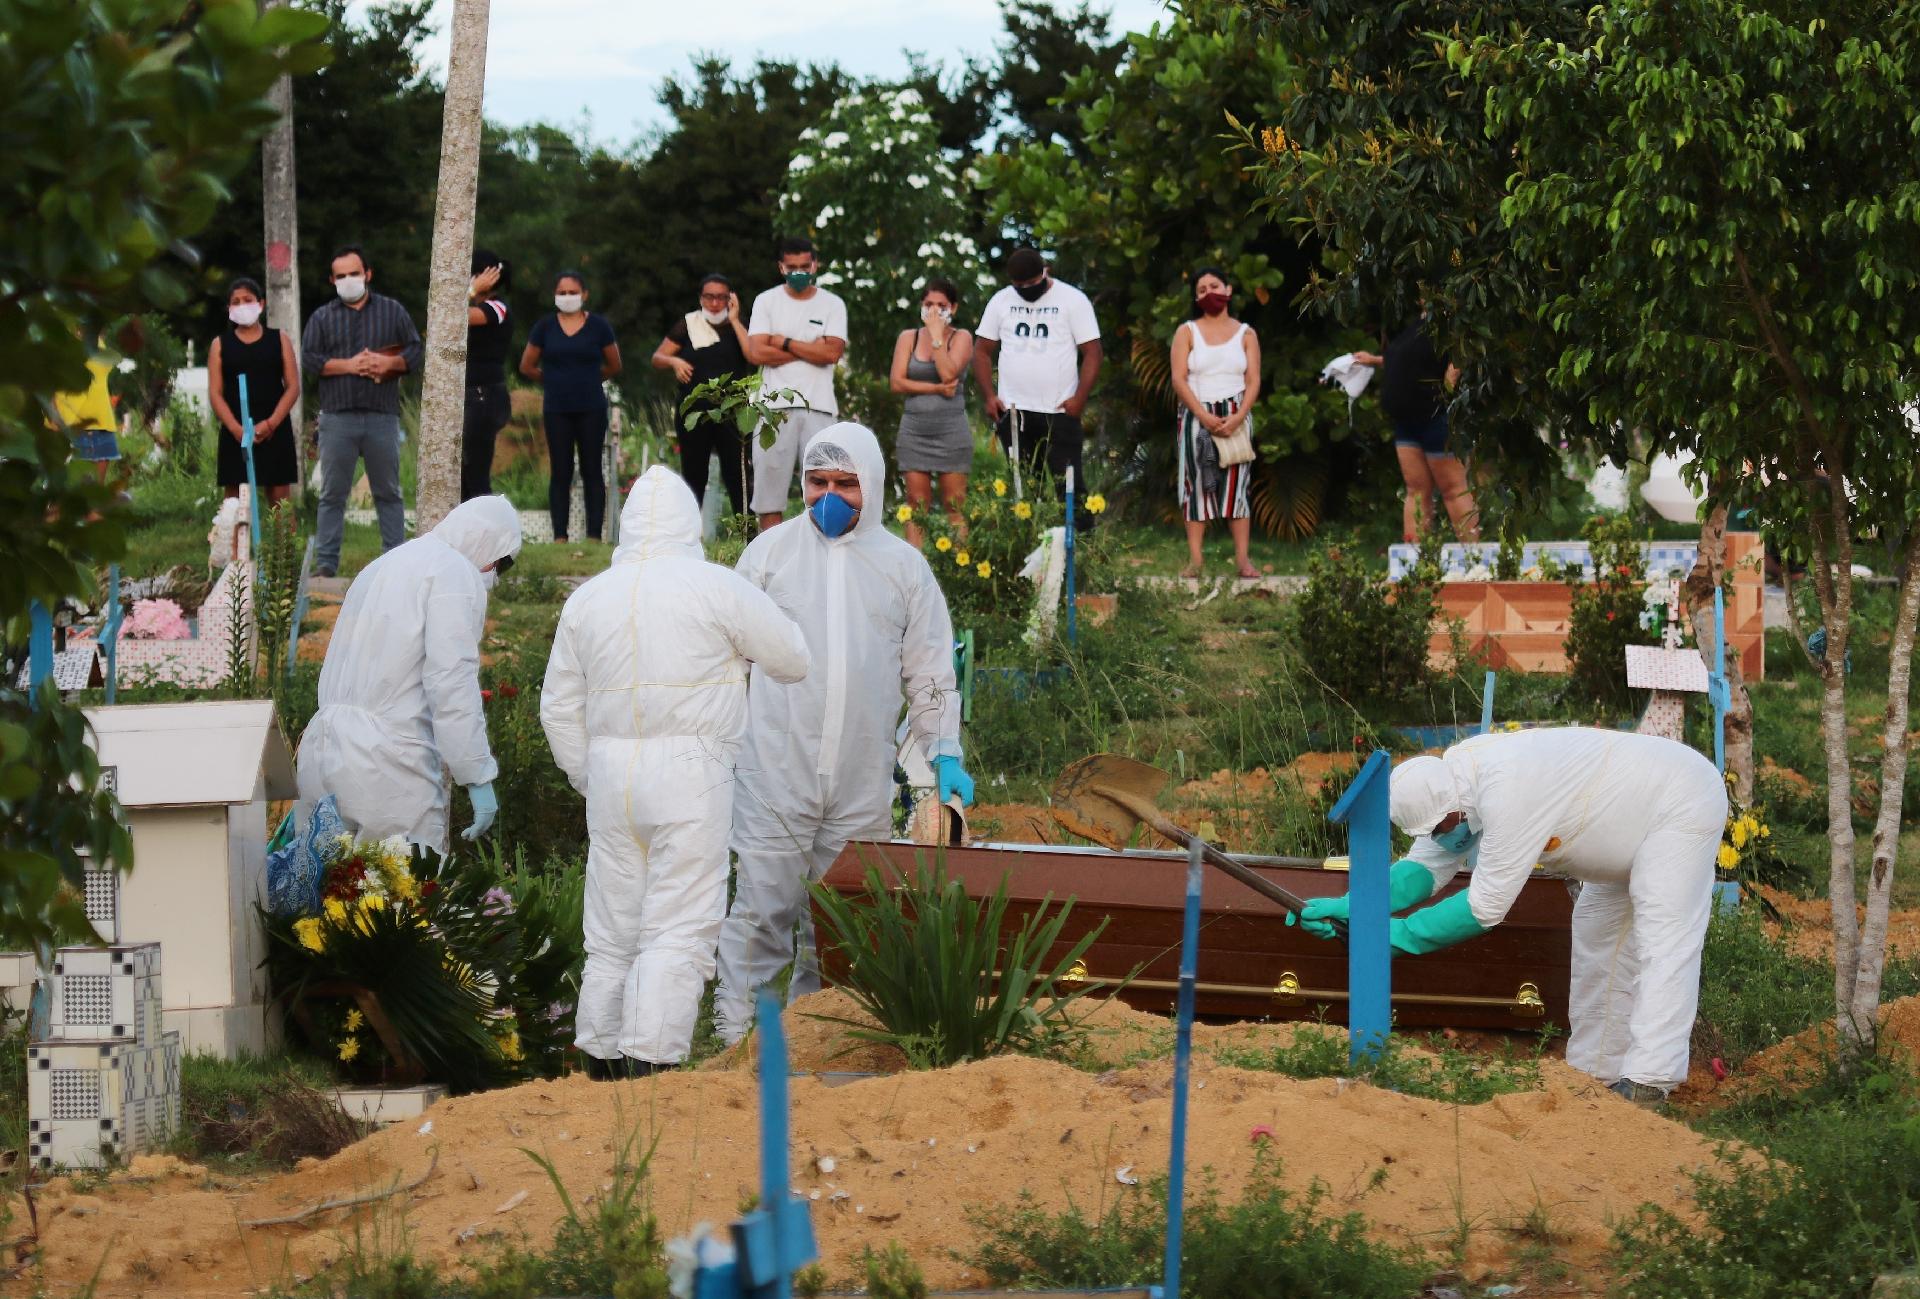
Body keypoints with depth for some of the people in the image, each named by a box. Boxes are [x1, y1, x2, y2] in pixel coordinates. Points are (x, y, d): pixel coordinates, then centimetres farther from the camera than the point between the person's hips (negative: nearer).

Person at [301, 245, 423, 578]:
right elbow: (308, 358, 0)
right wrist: (349, 366, -11)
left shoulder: (392, 311, 10)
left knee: (388, 493, 6)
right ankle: (326, 562, 4)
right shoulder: (322, 318, 9)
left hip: (382, 416, 0)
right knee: (332, 494, 2)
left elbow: (415, 350, 9)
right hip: (337, 416, 0)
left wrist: (389, 363, -11)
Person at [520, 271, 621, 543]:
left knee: (592, 472, 0)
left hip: (591, 409, -1)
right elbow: (527, 366, 13)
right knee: (561, 473, 1)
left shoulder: (598, 326, 1)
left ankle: (594, 536, 0)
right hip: (557, 411, 1)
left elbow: (614, 366, 12)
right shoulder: (545, 327, 3)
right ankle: (559, 536, 1)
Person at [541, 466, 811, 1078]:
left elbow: (559, 710, 15)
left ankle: (600, 1067, 15)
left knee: (611, 934, 12)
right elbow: (793, 660, 5)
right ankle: (649, 1065, -15)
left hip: (610, 774, 5)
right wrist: (743, 648, 25)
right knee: (677, 932, -6)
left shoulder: (588, 598, 9)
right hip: (690, 774, -5)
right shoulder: (717, 588, -5)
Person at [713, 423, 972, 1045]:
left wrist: (945, 754, 7)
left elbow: (930, 672, 15)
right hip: (777, 768, -2)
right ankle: (734, 1034, -6)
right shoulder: (771, 550, 5)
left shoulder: (904, 566, 10)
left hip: (864, 781, 2)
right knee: (763, 905, -8)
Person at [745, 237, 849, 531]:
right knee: (770, 495, -2)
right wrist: (810, 350, -4)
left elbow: (832, 353, -6)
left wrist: (786, 343, -5)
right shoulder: (766, 301, 8)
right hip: (776, 404, 0)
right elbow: (756, 352, -5)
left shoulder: (832, 305, 8)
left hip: (819, 407, 0)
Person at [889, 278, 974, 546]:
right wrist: (937, 389, -9)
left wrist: (936, 335, -8)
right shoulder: (908, 338, 10)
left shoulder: (961, 338, 4)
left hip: (951, 430, -2)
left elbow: (948, 374, -14)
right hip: (914, 430, 2)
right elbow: (898, 382, -1)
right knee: (917, 505, 0)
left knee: (954, 506, -4)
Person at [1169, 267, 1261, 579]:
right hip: (1195, 415, 0)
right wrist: (1204, 417, -16)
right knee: (1197, 483, -2)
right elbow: (1179, 379, -5)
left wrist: (1237, 418, -15)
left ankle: (1243, 559, -6)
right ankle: (1194, 559, -3)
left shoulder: (1246, 334, 7)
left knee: (1235, 484, -4)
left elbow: (1253, 381, 1)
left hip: (1235, 416, 0)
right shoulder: (1187, 332, 3)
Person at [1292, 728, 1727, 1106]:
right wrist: (1348, 906, -12)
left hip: (1681, 802, -11)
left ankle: (1647, 1082, -26)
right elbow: (1424, 868, 2)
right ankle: (1592, 1074, 20)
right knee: (1600, 933, 15)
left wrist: (1403, 935, -23)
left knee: (1663, 945, -18)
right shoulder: (1451, 786, -6)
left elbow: (1486, 906, -32)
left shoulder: (1508, 792, -36)